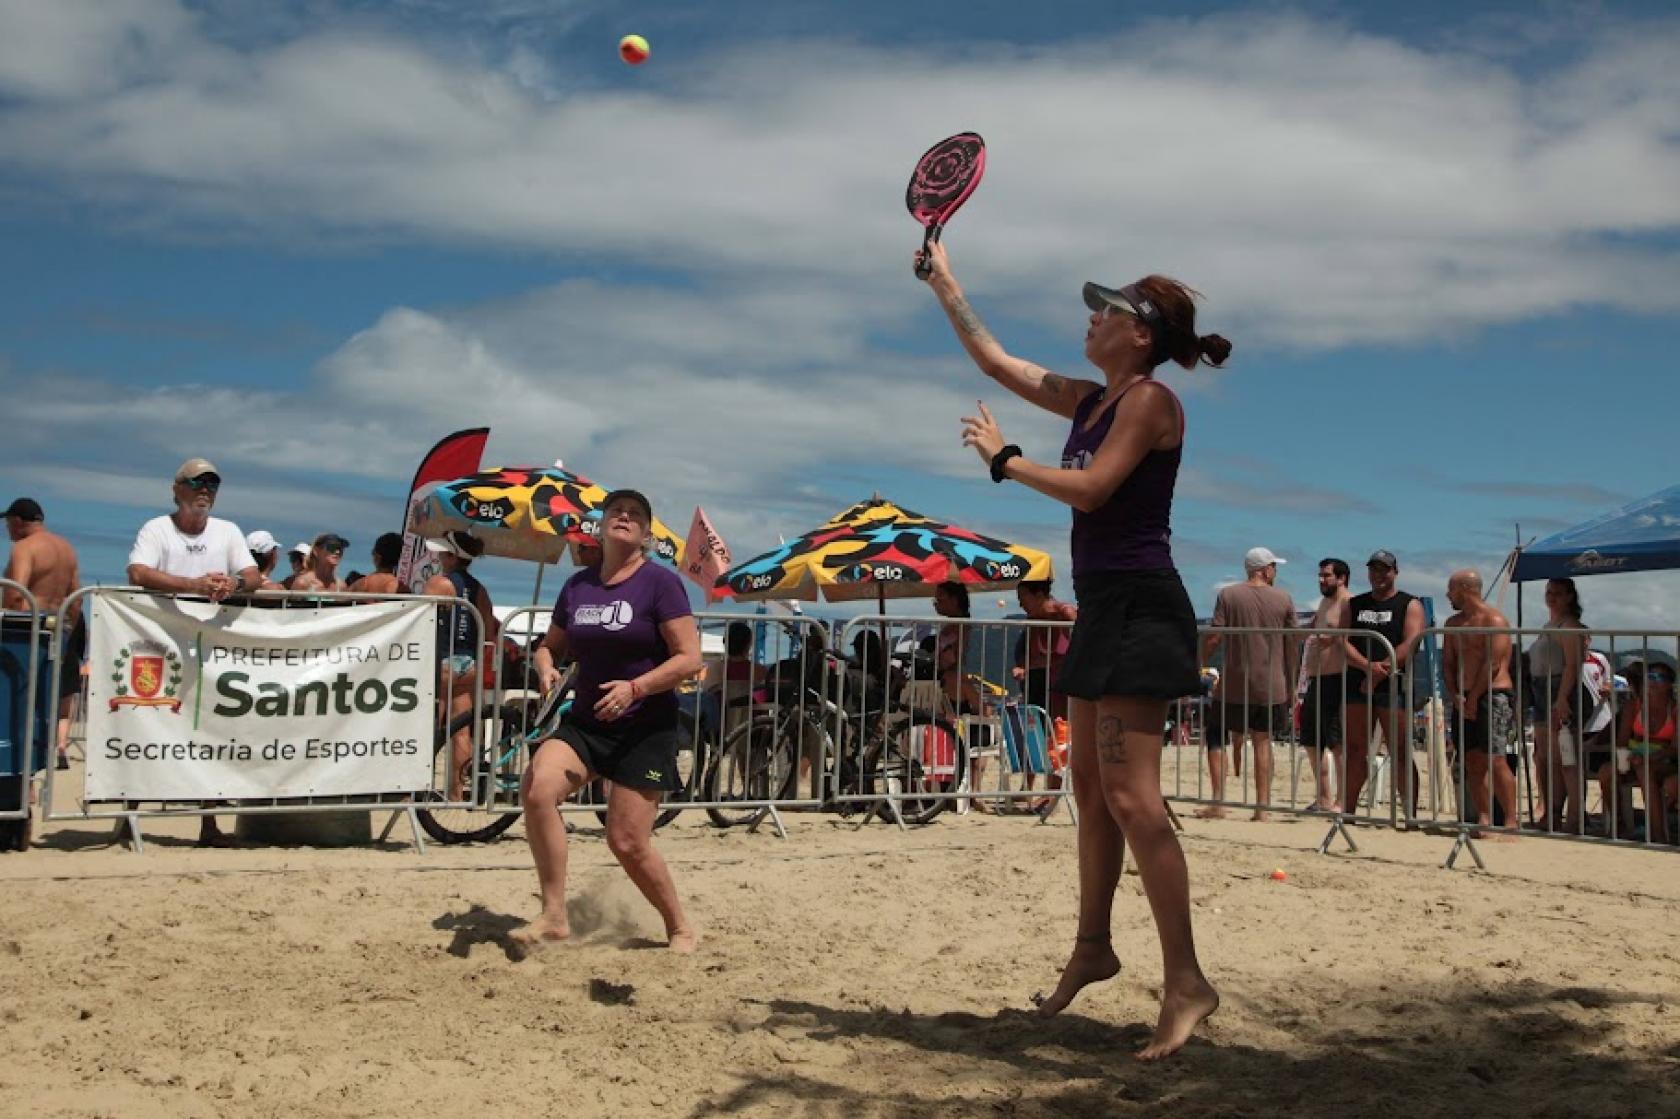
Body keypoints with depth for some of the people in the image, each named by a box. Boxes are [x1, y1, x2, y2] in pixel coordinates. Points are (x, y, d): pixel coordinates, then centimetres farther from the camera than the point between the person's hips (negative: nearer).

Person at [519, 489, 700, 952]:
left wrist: (634, 687, -25)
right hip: (585, 722, 5)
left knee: (628, 843, -7)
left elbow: (689, 658, -12)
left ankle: (680, 928, 18)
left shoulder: (660, 582, -8)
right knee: (536, 788, -23)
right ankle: (554, 916, -14)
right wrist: (547, 668, -4)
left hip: (645, 728, -4)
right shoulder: (577, 585, 8)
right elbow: (550, 645, 20)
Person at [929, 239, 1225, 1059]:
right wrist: (944, 285, 25)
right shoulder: (1091, 401, 17)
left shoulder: (1150, 399, -9)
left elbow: (1089, 489, -19)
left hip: (1138, 606, -10)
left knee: (1129, 796, -16)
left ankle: (1186, 981, -13)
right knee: (1090, 789, 16)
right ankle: (1092, 947, 28)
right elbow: (996, 362, 24)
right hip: (1102, 606, 10)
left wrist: (1002, 457, -8)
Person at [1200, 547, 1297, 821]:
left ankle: (1218, 803, 3)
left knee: (1216, 737, 11)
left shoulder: (1228, 595, -3)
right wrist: (1289, 682, 16)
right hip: (1271, 685, 1)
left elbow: (1214, 638, -9)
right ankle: (1262, 807, 7)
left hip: (1234, 684, -1)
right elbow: (1292, 645, 6)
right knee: (1263, 742, 10)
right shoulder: (1283, 599, 2)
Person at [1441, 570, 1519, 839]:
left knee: (1495, 760, -14)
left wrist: (1473, 698, -13)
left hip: (1494, 695, -8)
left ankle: (1511, 821, -12)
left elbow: (1492, 664, -15)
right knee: (1472, 761, 4)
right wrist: (1456, 696, -2)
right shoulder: (1454, 624, 16)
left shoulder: (1493, 620, -8)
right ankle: (1483, 819, 7)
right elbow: (1447, 663, 13)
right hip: (1464, 700, 8)